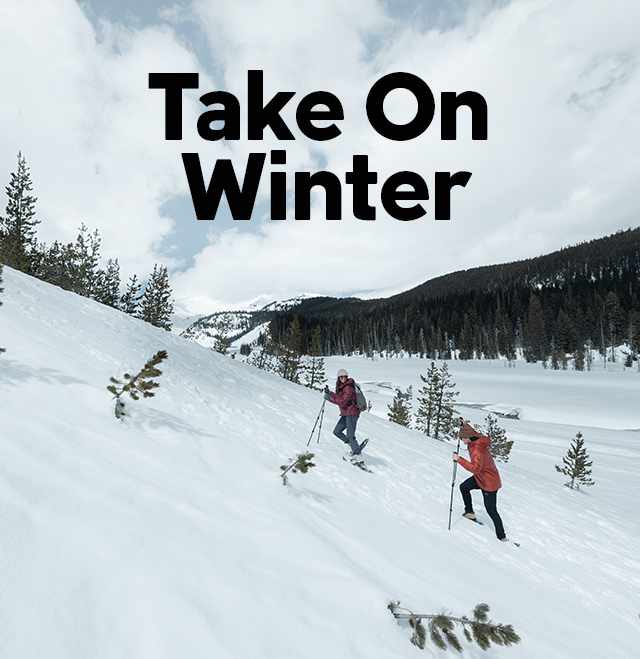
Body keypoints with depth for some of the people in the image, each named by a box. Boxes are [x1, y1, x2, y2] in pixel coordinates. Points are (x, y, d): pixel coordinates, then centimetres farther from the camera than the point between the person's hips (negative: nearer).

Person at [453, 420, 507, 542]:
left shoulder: (477, 451, -35)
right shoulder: (478, 440, -8)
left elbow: (475, 468, -48)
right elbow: (475, 434, 18)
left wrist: (459, 459, -44)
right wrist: (465, 425, 12)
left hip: (489, 483, -9)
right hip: (481, 478, 9)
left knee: (491, 511, 6)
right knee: (463, 487, 16)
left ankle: (502, 537, 24)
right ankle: (470, 513, 31)